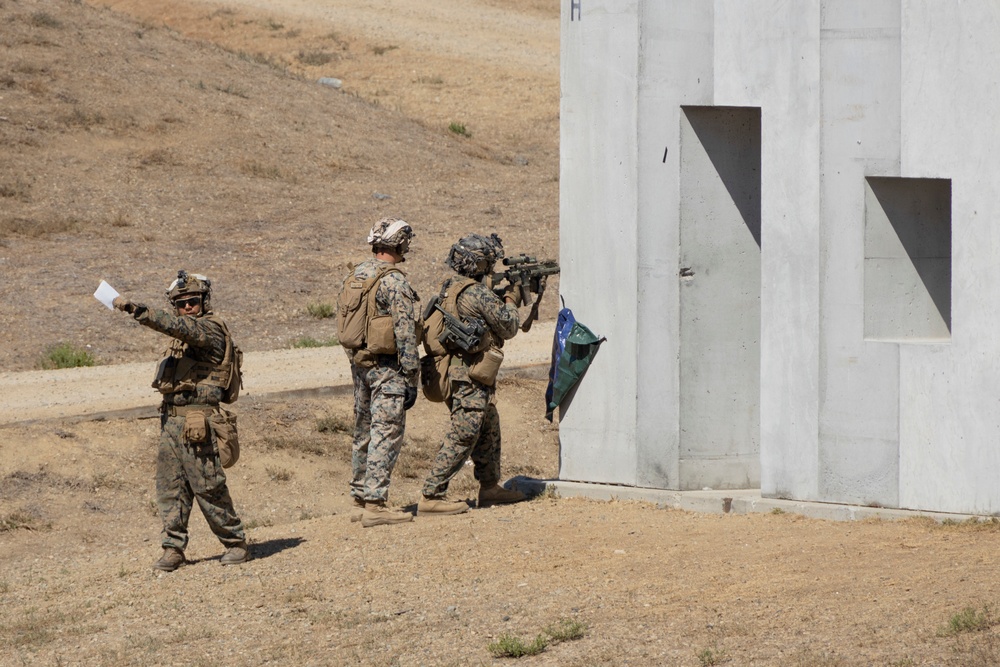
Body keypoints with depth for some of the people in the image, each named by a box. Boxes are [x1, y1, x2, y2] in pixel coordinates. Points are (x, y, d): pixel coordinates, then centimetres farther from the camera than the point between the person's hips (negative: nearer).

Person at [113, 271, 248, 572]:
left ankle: (235, 543, 6)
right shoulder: (184, 333, 19)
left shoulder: (211, 328, -10)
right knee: (170, 487, 4)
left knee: (208, 487, -5)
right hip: (171, 418, 9)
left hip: (196, 422, -9)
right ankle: (173, 548, 7)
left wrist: (136, 309, -31)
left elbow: (175, 325, -25)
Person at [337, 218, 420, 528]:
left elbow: (343, 322, 15)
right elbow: (404, 334, -18)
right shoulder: (394, 282, -16)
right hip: (387, 367, -8)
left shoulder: (355, 276, 10)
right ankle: (375, 505, -9)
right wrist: (412, 379, -14)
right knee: (386, 434, -6)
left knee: (364, 433, 14)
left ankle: (360, 500, 19)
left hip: (359, 362, 8)